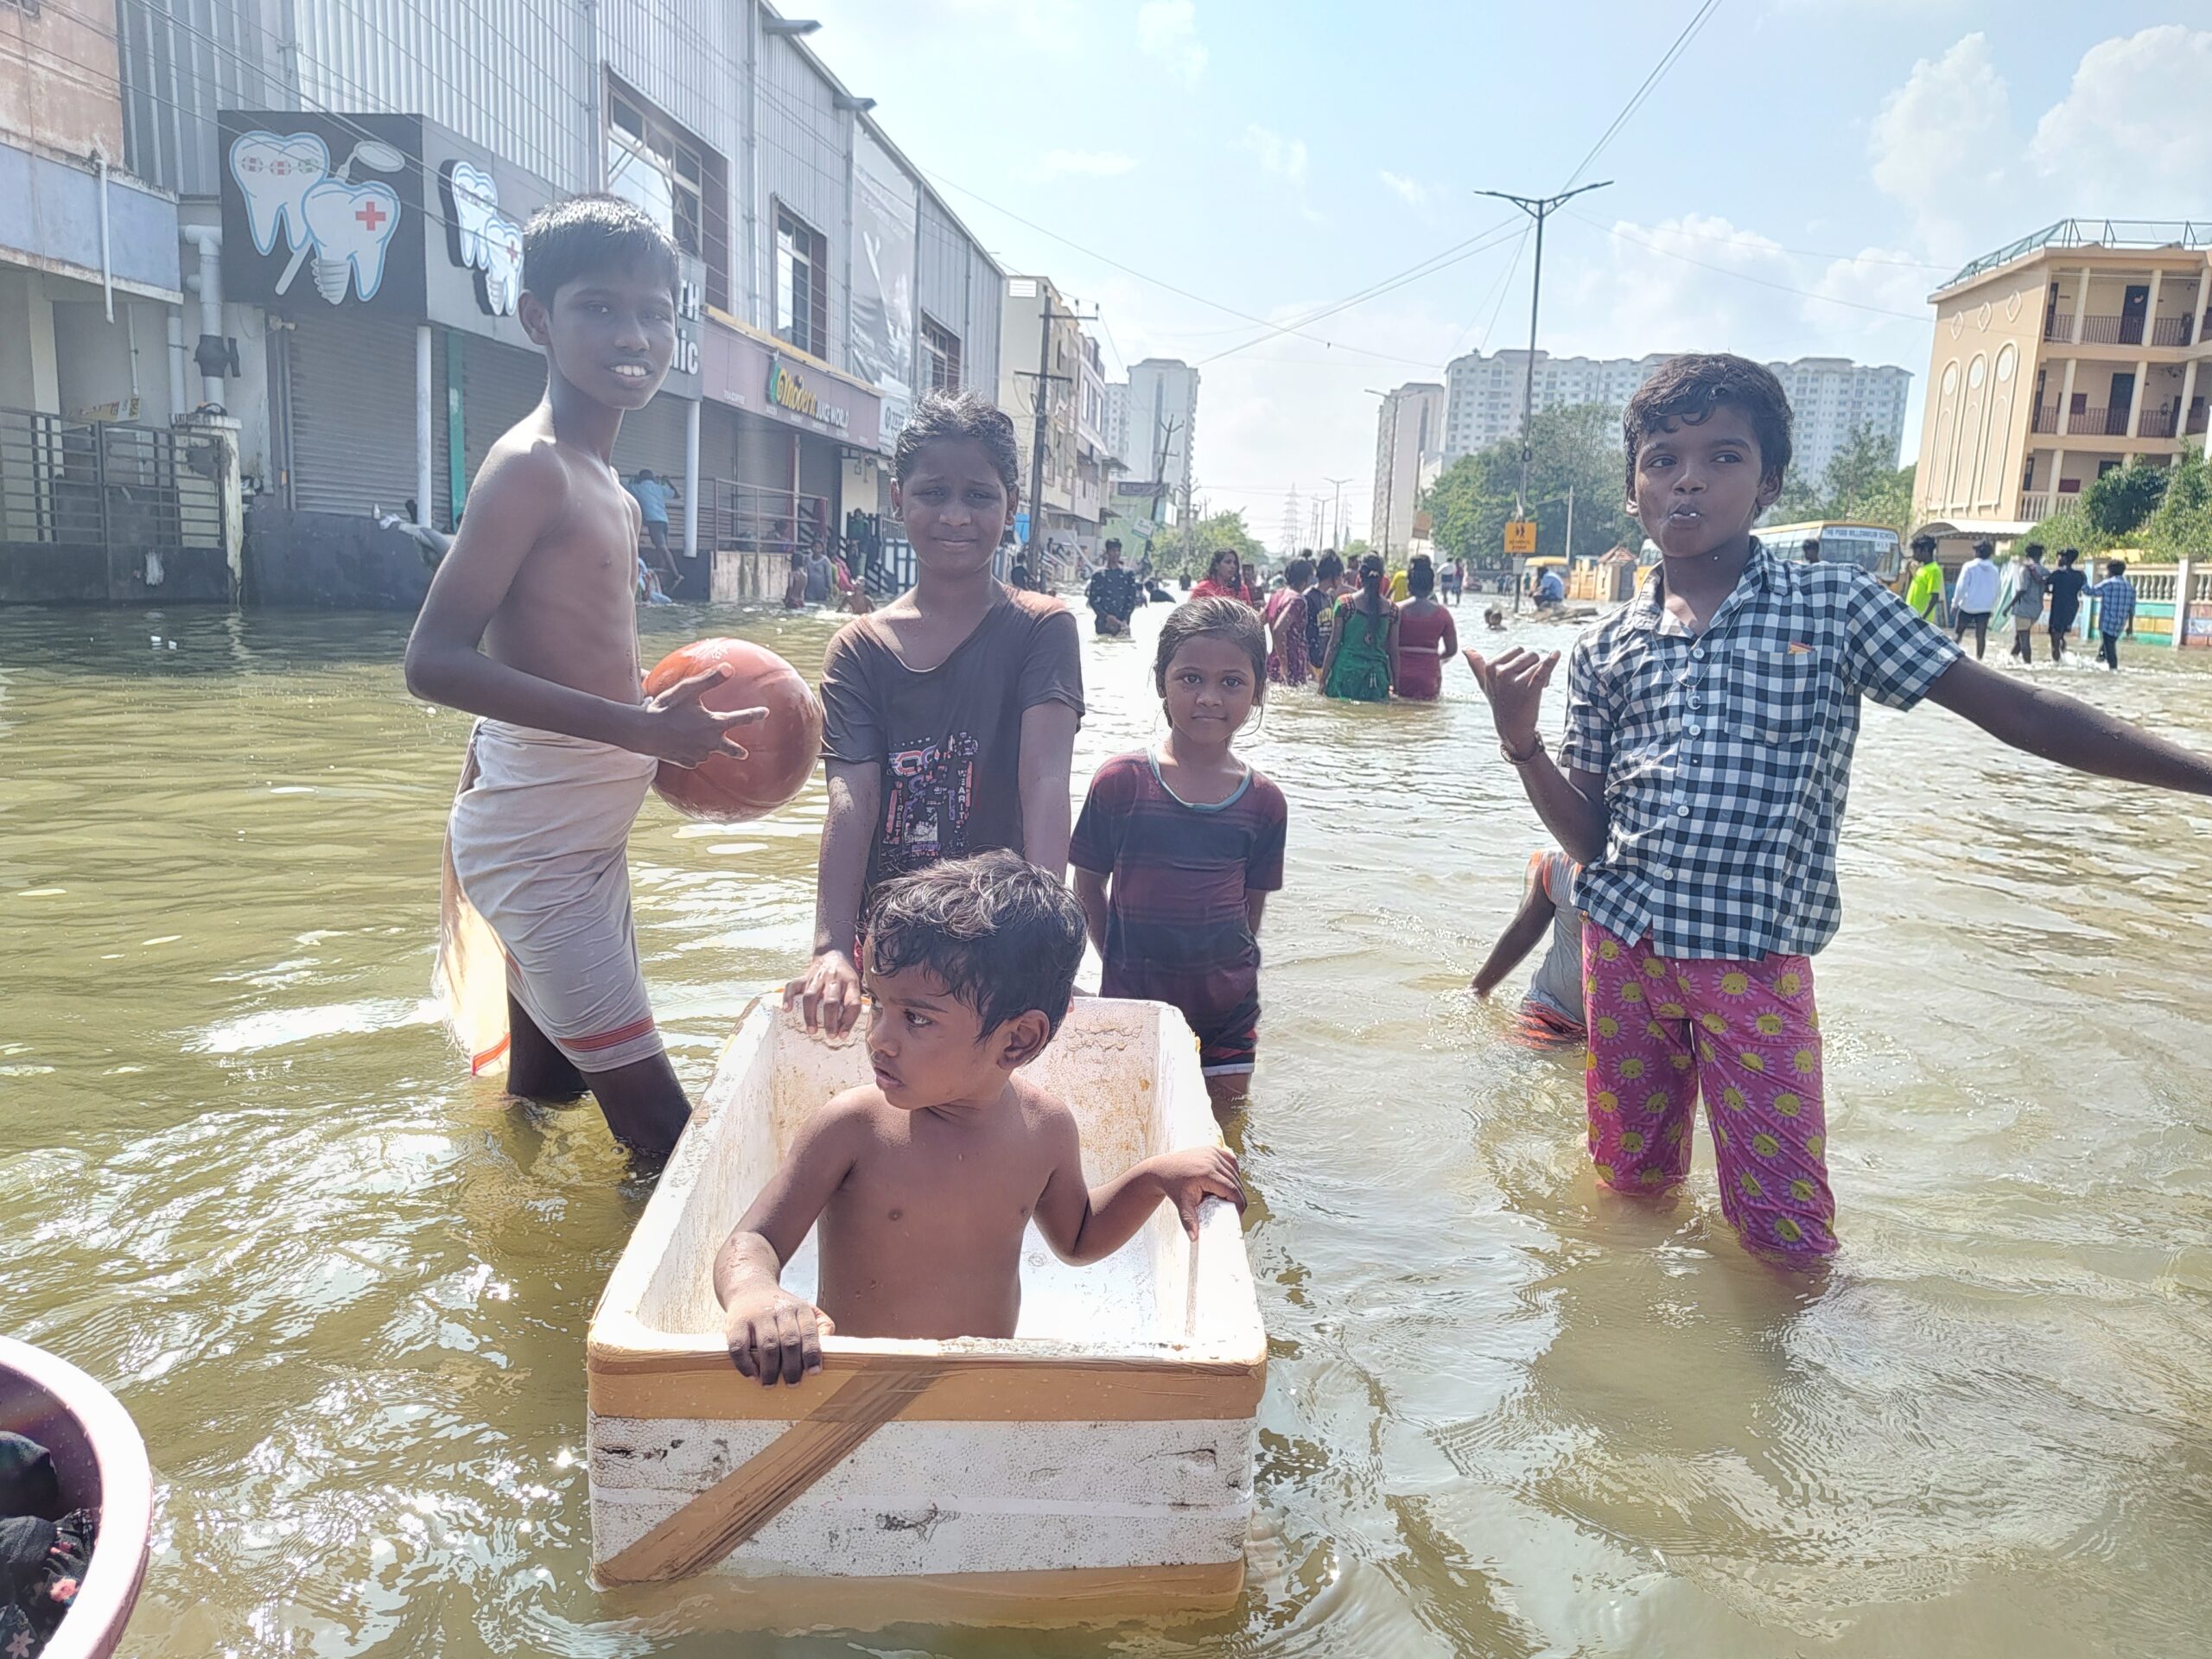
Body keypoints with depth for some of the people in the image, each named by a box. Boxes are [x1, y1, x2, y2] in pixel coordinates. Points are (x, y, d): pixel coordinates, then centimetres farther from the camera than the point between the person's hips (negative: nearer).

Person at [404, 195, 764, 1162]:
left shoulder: (604, 484, 14)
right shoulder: (531, 465, -16)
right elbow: (434, 660, -24)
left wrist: (672, 722, 6)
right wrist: (635, 727, -30)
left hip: (586, 837, 10)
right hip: (536, 842, -10)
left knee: (550, 1091, 23)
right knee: (657, 1123, -12)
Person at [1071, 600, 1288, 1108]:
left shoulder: (1263, 803, -1)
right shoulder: (1120, 781, -9)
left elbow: (1250, 908, 8)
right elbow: (1088, 886, -1)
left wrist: (1233, 975, 4)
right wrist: (1122, 966, -3)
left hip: (1225, 1012, 2)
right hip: (1133, 1005, -2)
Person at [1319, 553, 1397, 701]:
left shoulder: (1345, 603, -3)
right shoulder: (1391, 609, 4)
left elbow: (1334, 645, -1)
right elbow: (1394, 652, 8)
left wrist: (1323, 680, 6)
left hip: (1346, 672, -2)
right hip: (1377, 675, 2)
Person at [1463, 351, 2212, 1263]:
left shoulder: (1835, 605, -2)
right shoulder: (1604, 650, 4)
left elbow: (2012, 709, -5)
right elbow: (1588, 836, 5)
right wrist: (1520, 741, -12)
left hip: (1756, 956, -3)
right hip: (1623, 947, 3)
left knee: (1785, 1233, 0)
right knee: (1633, 1189, 18)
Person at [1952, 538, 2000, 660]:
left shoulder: (1970, 566, -8)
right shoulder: (1994, 570, 6)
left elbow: (1962, 587, -10)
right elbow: (1996, 591, 11)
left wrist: (1955, 602, -2)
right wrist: (1993, 608, 19)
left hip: (1968, 606, -3)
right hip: (1985, 607, 3)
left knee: (1957, 633, 5)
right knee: (1981, 635, 6)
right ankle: (1978, 659, 7)